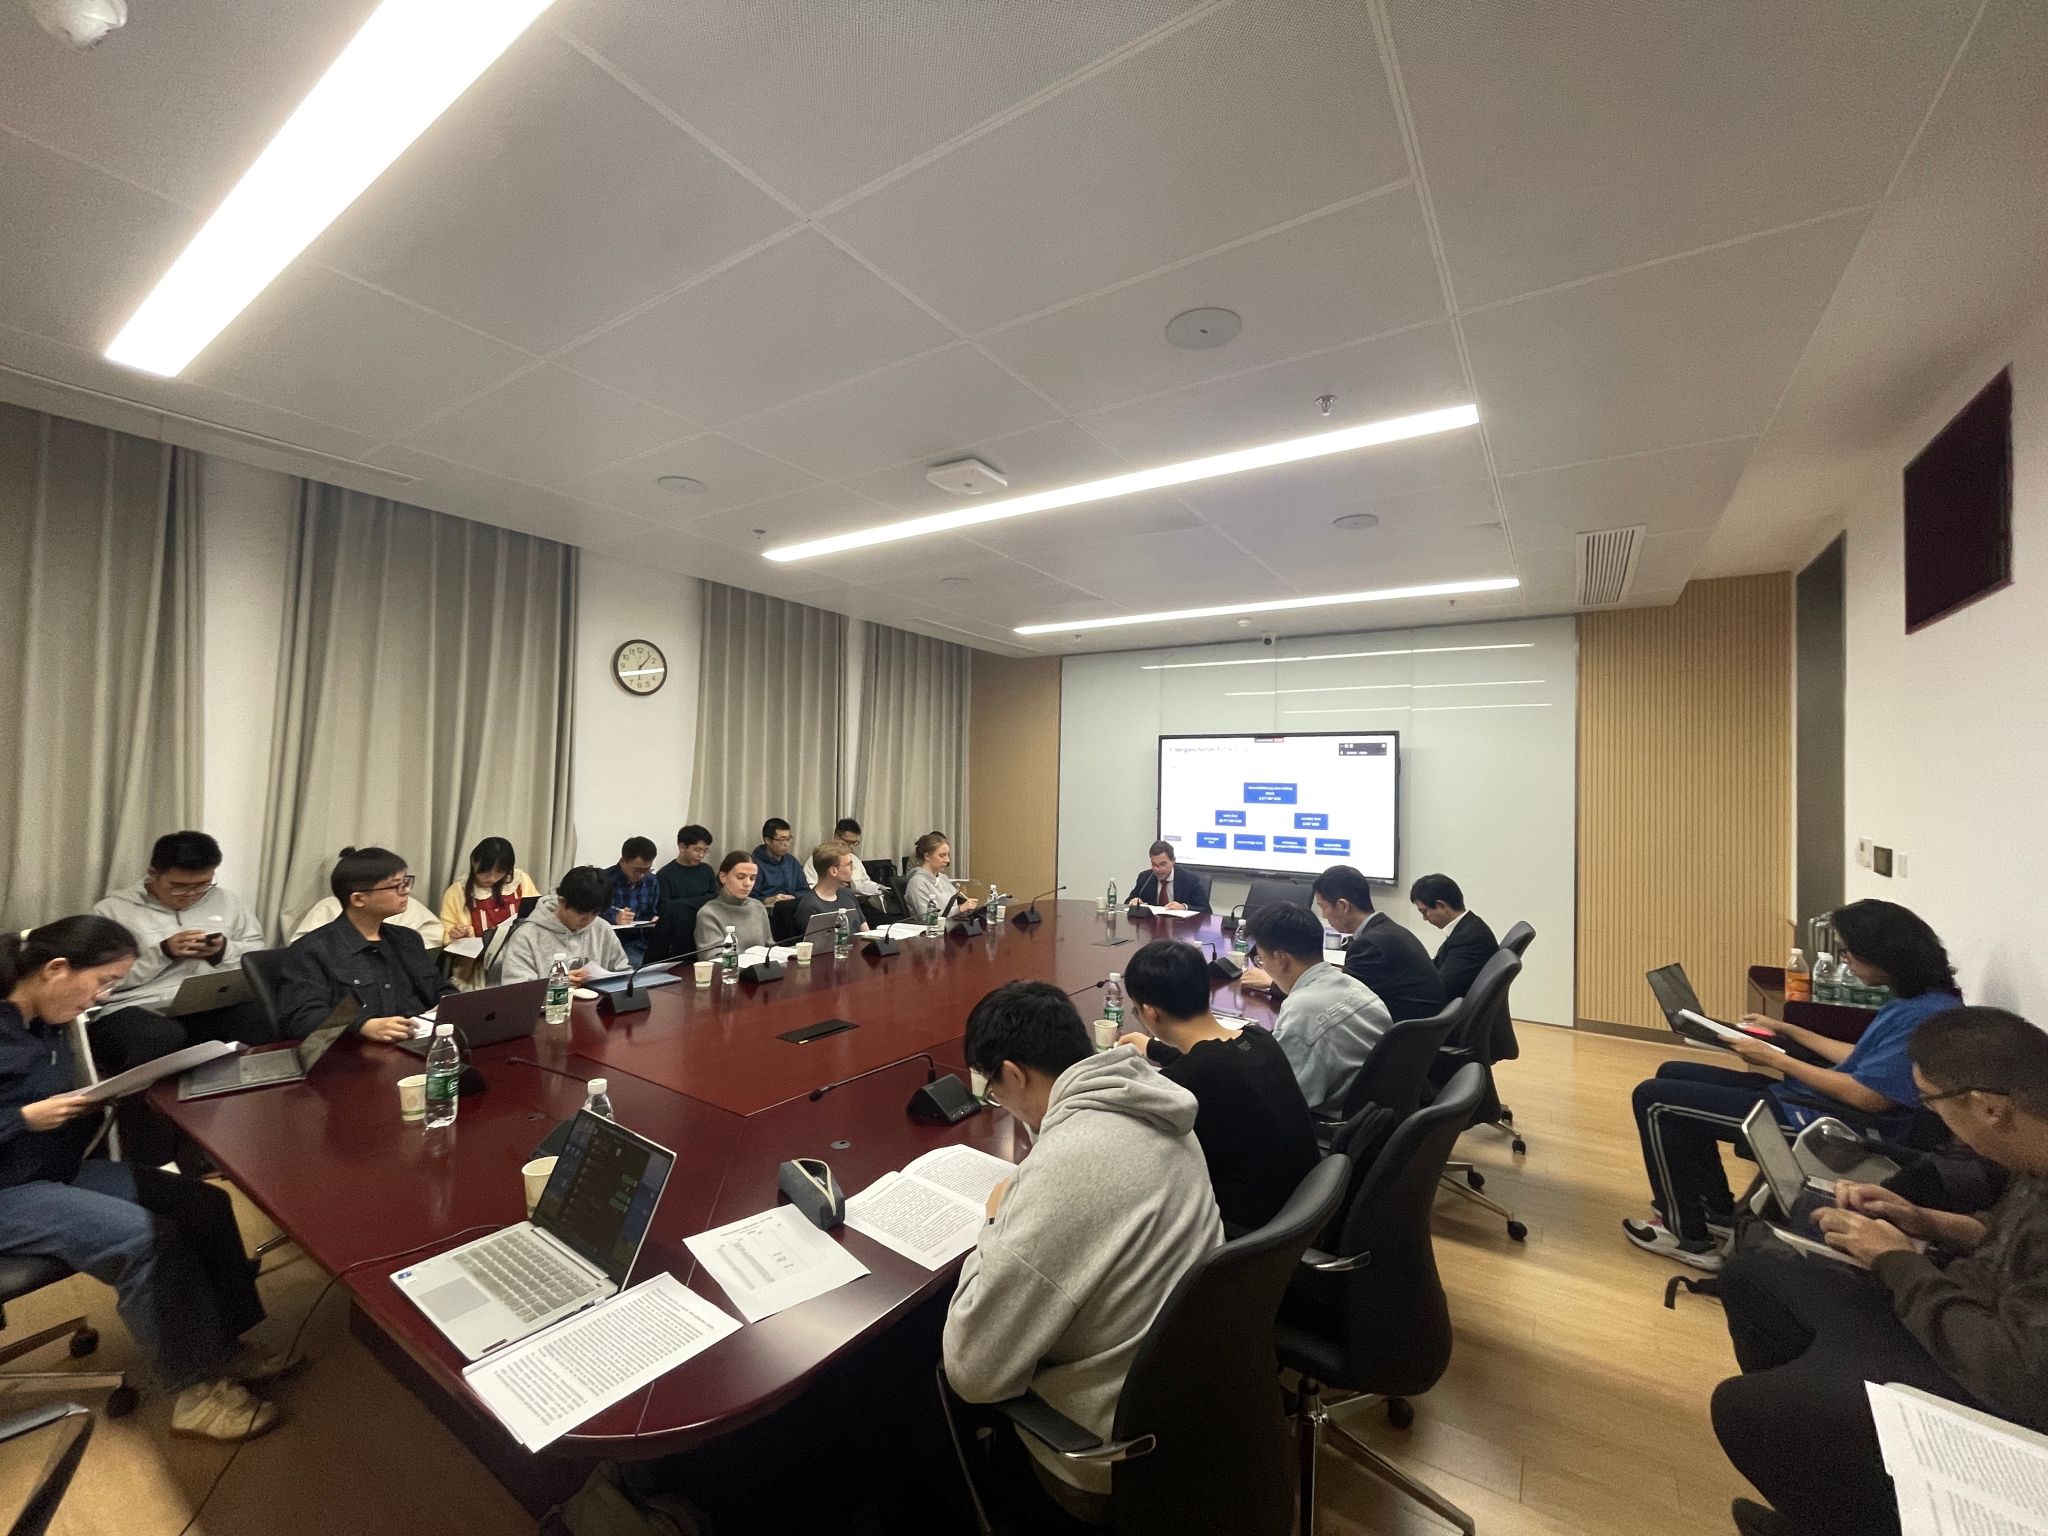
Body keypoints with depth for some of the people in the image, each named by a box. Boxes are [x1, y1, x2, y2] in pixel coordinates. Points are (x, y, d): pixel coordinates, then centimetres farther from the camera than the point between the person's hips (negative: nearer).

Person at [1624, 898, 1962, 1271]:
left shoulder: (1927, 1014, -23)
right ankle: (1718, 1211, 22)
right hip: (1812, 1101, 11)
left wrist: (1775, 1059, -16)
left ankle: (1689, 1237, 4)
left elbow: (1869, 1096, -25)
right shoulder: (1914, 1001, 8)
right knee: (1673, 1074, 16)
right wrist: (1787, 1030, 25)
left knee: (1655, 1099, -11)